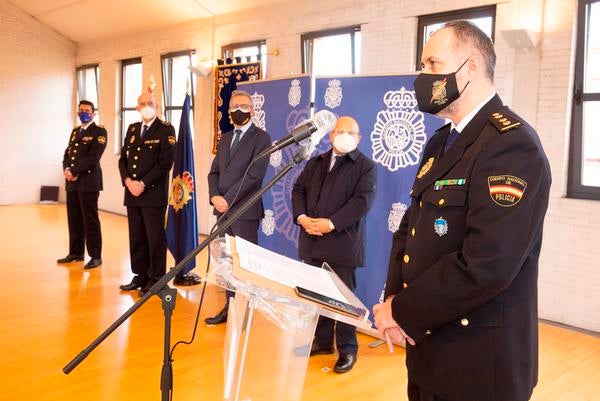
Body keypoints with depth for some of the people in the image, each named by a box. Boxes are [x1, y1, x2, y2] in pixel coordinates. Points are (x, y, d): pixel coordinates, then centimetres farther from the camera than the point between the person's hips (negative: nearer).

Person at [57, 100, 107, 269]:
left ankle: (96, 256, 3)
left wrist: (73, 170, -16)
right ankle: (76, 252, 22)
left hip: (89, 181, -7)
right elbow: (67, 154, 15)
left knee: (90, 220, -4)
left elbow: (93, 157, -15)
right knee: (74, 220, 12)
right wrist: (66, 170, -5)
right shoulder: (75, 131, 19)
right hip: (72, 182, 7)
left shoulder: (99, 131, -5)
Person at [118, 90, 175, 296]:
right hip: (132, 193, 6)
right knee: (136, 238, 10)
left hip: (154, 193, -6)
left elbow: (166, 162, -12)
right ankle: (140, 277, 21)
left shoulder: (165, 129, -3)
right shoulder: (132, 129, 16)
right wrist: (128, 181, -4)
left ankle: (155, 279, 9)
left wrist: (143, 184, -14)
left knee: (155, 238, -1)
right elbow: (123, 159, 14)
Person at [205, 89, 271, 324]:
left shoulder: (261, 138, -4)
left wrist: (228, 199, -15)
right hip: (223, 209, 7)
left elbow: (255, 175, -14)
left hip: (244, 210, -6)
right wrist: (214, 196, -4)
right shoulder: (225, 139, 18)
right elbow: (214, 172, 15)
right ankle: (230, 307, 21)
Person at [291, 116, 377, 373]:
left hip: (342, 243, -5)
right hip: (312, 241, 5)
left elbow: (362, 201, -13)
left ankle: (347, 349, 14)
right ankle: (322, 341, 28)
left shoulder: (366, 166, 0)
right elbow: (298, 190, 12)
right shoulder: (315, 163, 17)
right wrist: (301, 217, -8)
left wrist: (331, 223, -20)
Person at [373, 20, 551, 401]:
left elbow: (486, 264, -28)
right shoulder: (442, 141, 11)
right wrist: (394, 298, -6)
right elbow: (411, 227, 10)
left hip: (478, 359, -8)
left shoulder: (512, 144, -20)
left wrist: (403, 312, -17)